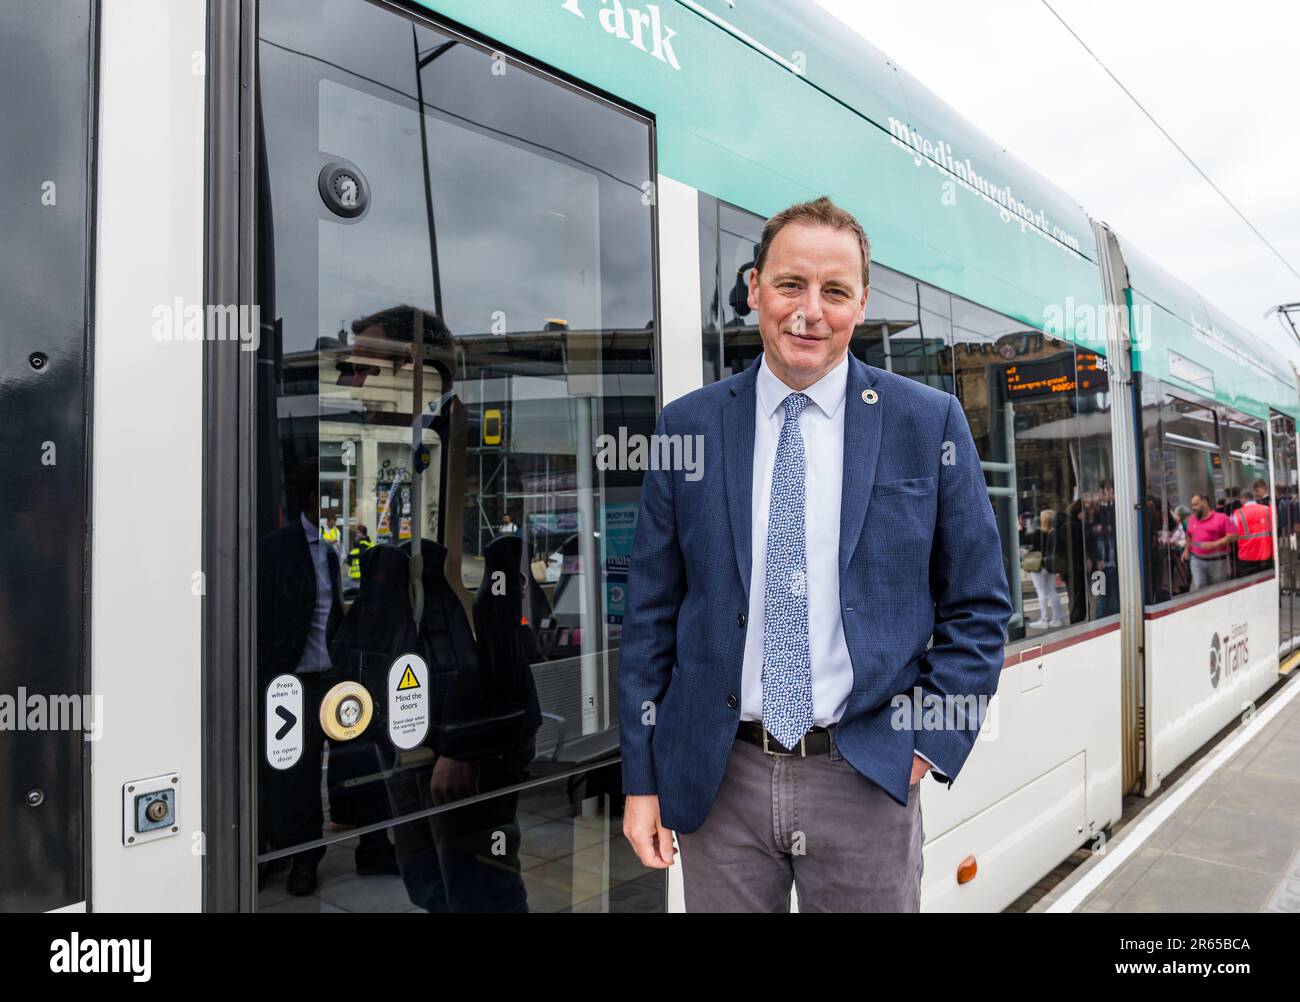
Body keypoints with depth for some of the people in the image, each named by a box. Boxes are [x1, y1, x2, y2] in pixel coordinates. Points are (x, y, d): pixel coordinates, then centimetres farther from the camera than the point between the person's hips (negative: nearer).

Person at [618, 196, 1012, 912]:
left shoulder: (928, 422, -2)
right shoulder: (687, 426, -1)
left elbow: (978, 608, 4)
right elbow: (650, 614, 1)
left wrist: (930, 741, -4)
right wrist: (641, 780, 1)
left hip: (867, 780, 0)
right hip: (718, 780, 1)